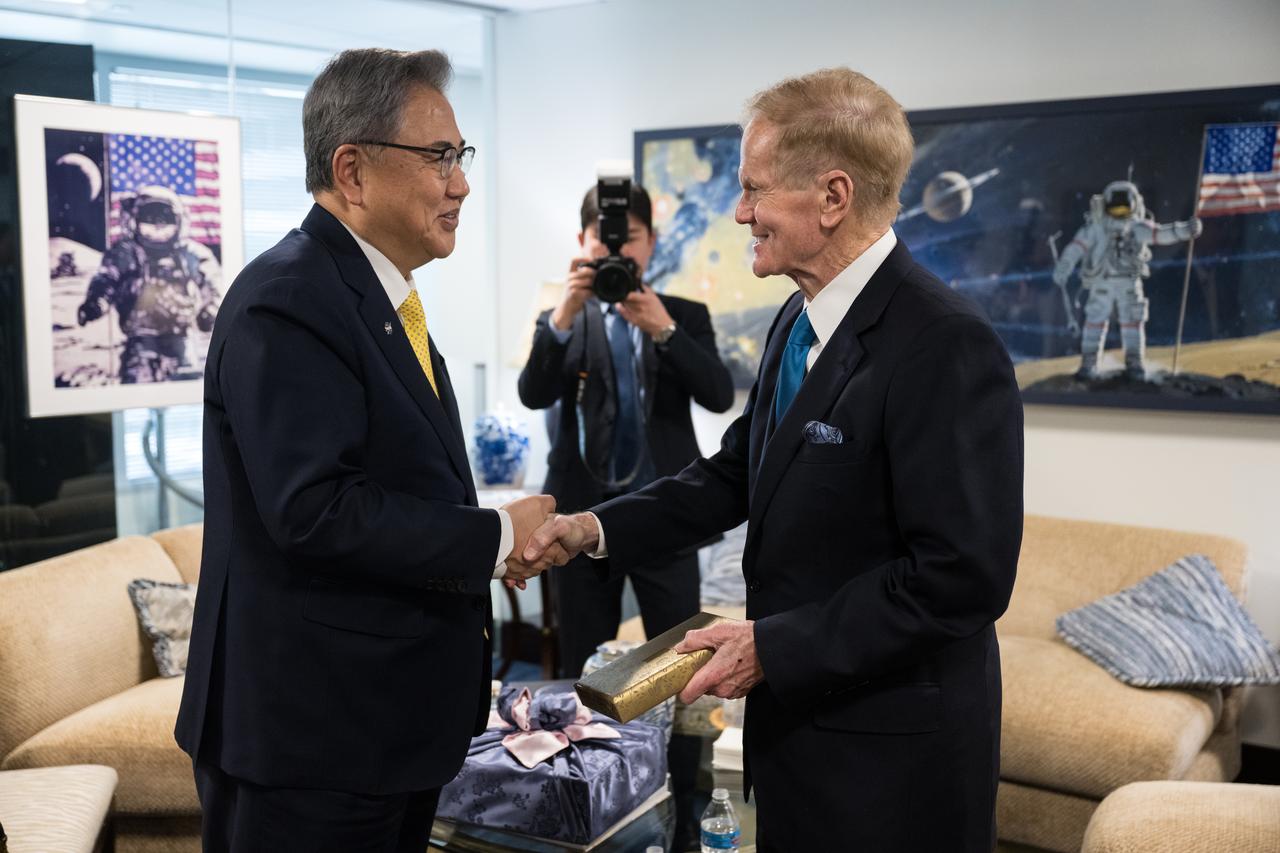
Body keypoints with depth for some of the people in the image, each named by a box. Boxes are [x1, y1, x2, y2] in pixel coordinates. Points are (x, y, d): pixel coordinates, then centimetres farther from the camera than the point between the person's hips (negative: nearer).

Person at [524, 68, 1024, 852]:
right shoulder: (800, 320, 5)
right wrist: (601, 529, -1)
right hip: (798, 712, 8)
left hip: (891, 747, -8)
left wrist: (775, 646, -22)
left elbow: (963, 576, -25)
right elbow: (739, 472, 11)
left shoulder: (945, 346, -23)